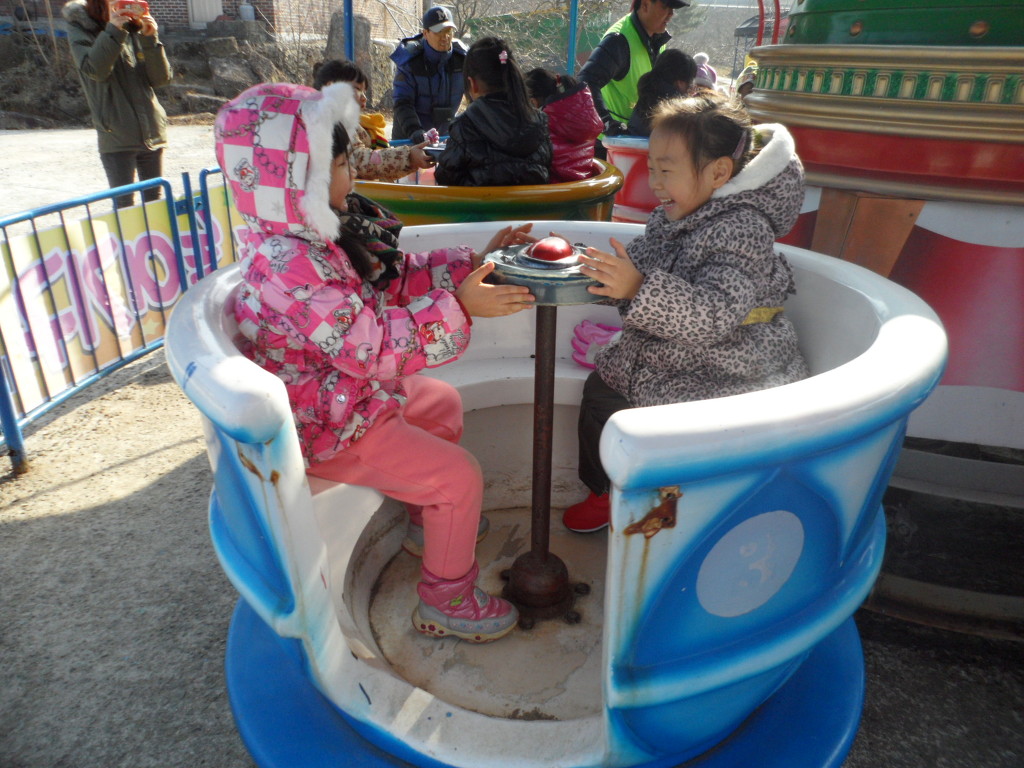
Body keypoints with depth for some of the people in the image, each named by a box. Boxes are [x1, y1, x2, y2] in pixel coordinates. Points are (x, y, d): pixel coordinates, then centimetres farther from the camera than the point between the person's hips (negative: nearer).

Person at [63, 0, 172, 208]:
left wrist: (150, 39, -12)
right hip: (116, 137, -3)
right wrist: (113, 31, -22)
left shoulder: (136, 30, 9)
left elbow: (162, 78, 1)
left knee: (154, 202, 10)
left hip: (152, 134, 4)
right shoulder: (80, 30, 0)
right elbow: (95, 70, -17)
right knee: (124, 205, -3)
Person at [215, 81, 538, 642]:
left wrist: (473, 261, 1)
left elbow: (396, 277, 7)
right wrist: (459, 306, -32)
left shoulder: (320, 236, 0)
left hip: (354, 391, 11)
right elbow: (373, 348, -34)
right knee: (459, 476, -10)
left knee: (443, 402, 27)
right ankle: (445, 602, 13)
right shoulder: (290, 267, -32)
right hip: (328, 429, -10)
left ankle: (428, 514, 46)